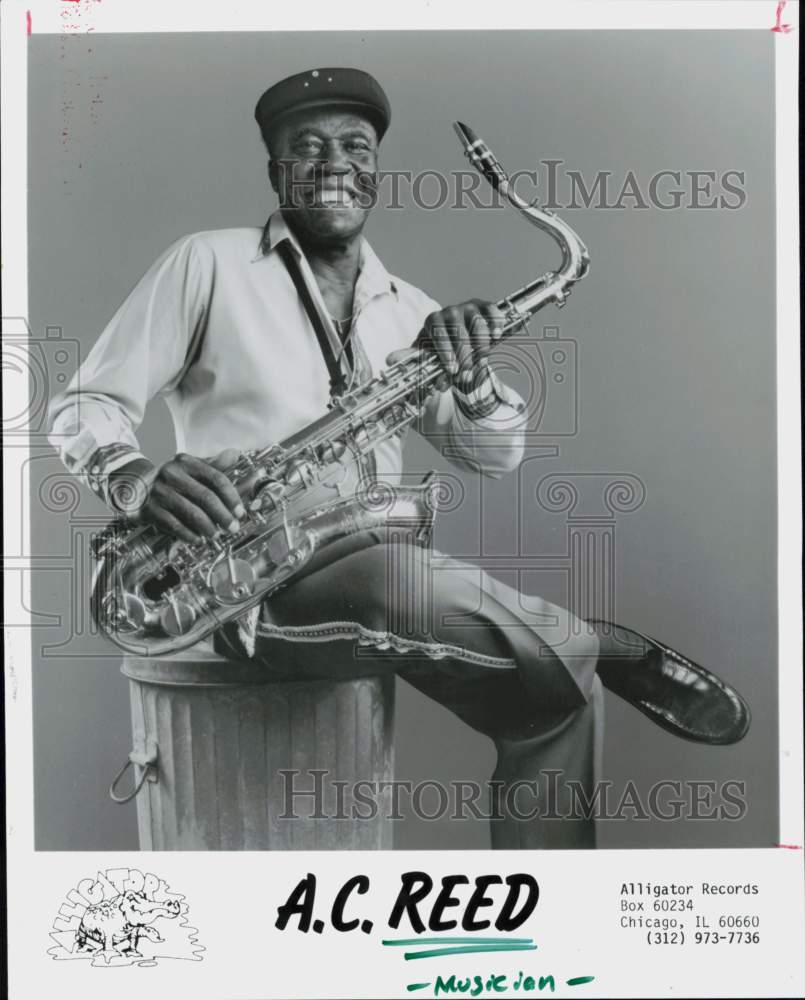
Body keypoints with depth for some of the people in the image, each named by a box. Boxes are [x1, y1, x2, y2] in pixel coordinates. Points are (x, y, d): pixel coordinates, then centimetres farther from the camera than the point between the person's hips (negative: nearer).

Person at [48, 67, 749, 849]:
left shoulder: (410, 310, 16)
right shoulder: (208, 264, 2)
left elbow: (495, 455, 12)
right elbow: (85, 405, 1)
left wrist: (468, 376, -11)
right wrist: (135, 477, -24)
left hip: (370, 570, 6)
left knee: (560, 689, -14)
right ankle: (610, 648, -8)